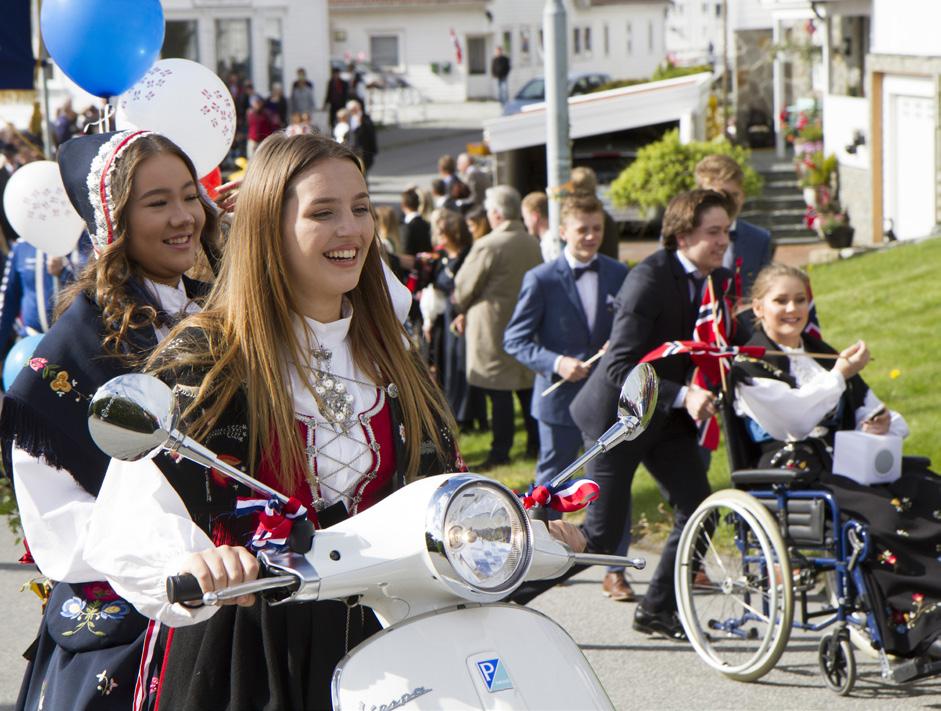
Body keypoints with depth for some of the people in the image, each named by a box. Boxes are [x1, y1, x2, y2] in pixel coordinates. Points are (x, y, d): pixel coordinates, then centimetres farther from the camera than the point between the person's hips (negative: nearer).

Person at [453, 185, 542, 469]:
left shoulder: (488, 246, -18)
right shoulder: (533, 244, 4)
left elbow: (464, 288, -10)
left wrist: (462, 310, 14)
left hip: (494, 328, -7)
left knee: (499, 392, -3)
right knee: (527, 387, 15)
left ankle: (500, 451, -1)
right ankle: (535, 443, 20)